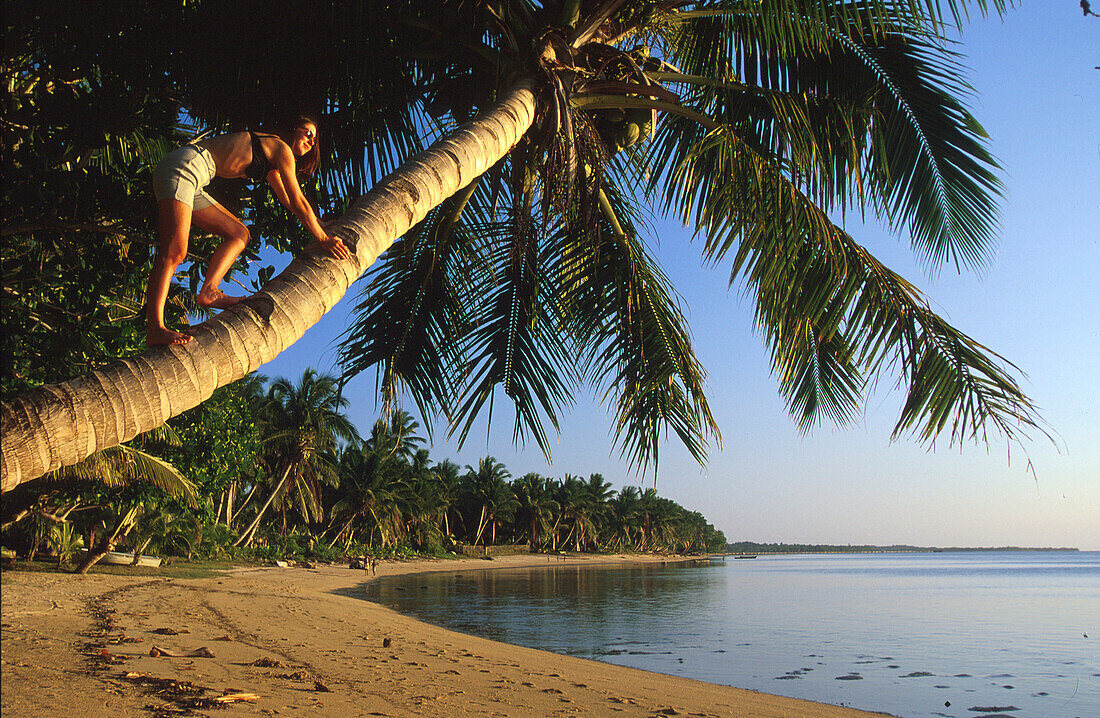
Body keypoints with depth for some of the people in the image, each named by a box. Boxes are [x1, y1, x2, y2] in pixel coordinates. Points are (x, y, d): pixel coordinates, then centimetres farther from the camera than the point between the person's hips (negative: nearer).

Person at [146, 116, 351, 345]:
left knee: (239, 234, 10)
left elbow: (289, 202, 36)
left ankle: (209, 292, -9)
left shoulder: (271, 156, 28)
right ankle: (154, 329, -32)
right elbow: (298, 202, 0)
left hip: (190, 182, 11)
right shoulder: (281, 148, 0)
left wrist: (322, 224, 42)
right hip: (185, 165, -11)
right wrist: (323, 238, 7)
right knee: (174, 251, -23)